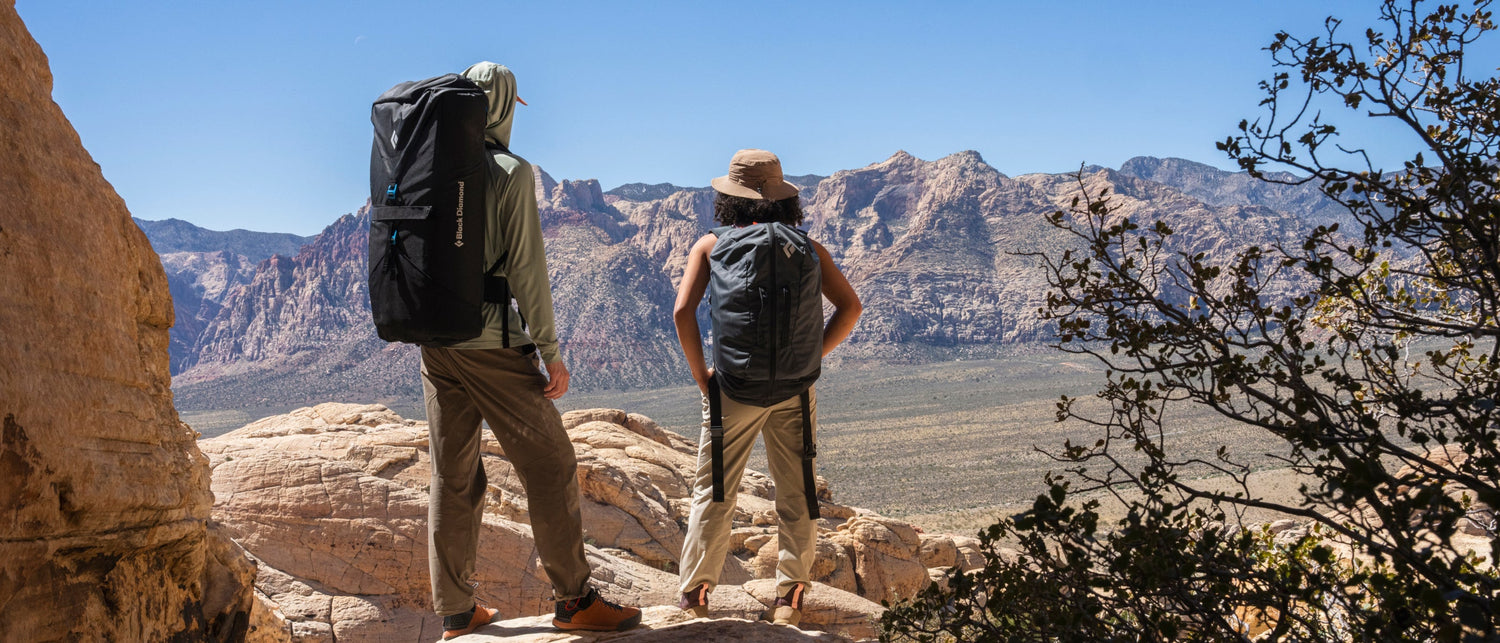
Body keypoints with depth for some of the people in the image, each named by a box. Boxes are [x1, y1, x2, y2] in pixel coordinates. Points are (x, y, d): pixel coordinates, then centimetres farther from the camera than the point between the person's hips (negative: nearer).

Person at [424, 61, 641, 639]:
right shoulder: (512, 173, -9)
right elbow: (525, 267, -13)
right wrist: (550, 349, -9)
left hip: (435, 343, 7)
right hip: (493, 344, -6)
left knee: (453, 478, 12)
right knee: (550, 466, 3)